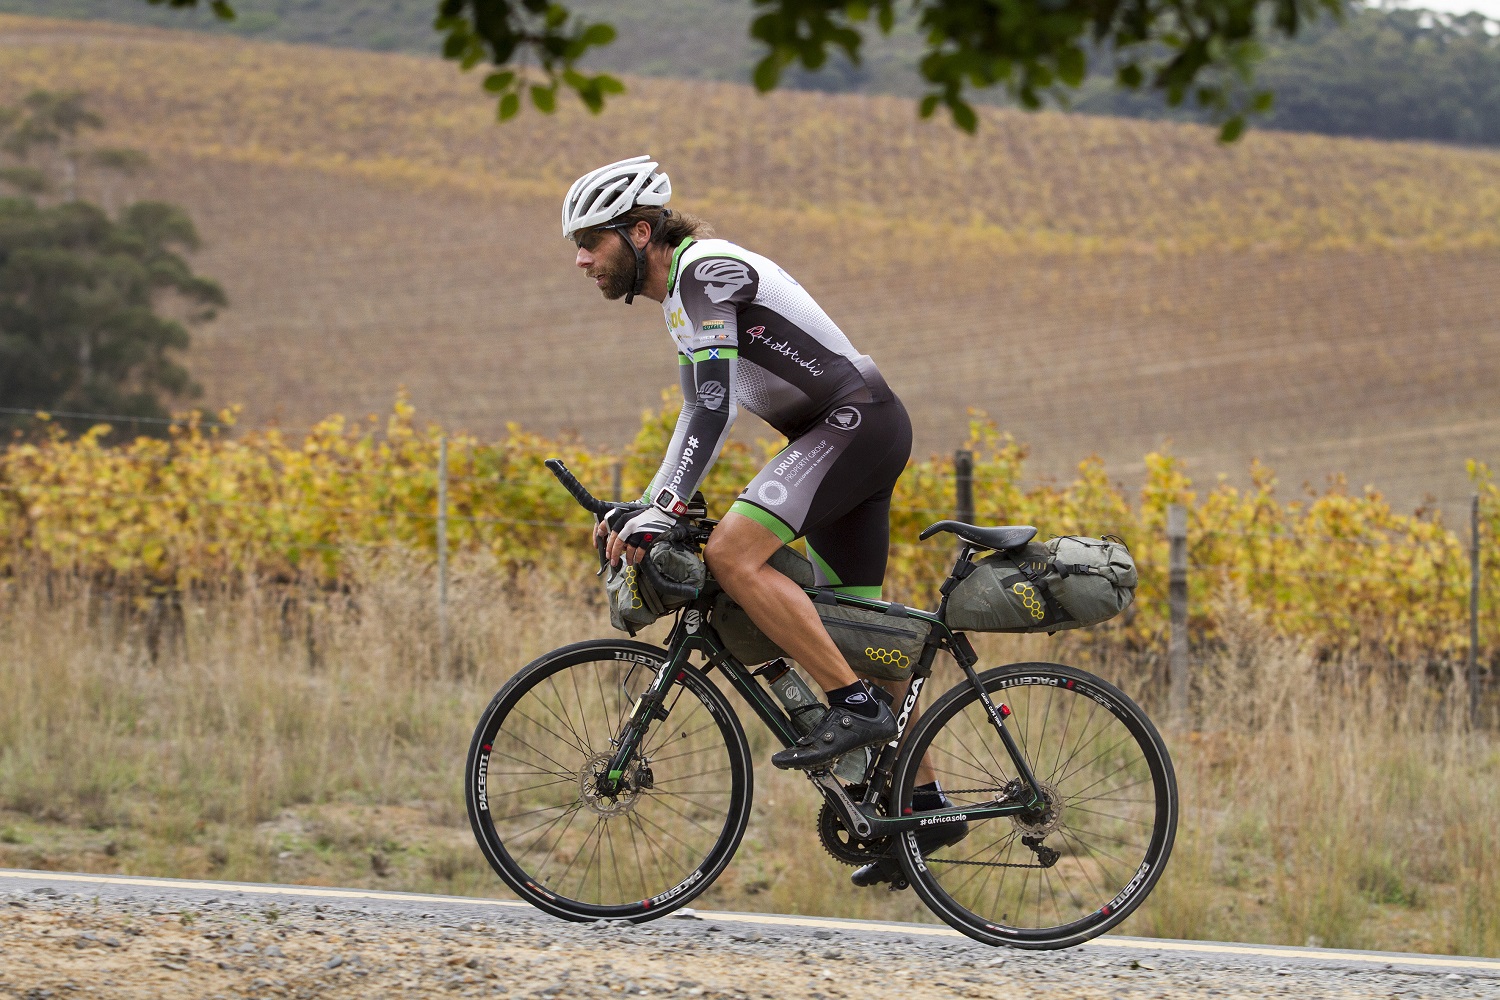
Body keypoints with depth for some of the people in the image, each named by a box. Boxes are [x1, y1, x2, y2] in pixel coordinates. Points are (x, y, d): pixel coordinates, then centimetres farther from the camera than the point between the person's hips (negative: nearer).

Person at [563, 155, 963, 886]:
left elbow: (714, 404, -25)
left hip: (856, 421, -11)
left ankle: (855, 708, -20)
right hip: (857, 435, 11)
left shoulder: (706, 269, -15)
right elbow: (701, 414, 24)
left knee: (733, 554, -24)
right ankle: (924, 804, 18)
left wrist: (659, 513, -31)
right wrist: (641, 511, 18)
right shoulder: (681, 292, 16)